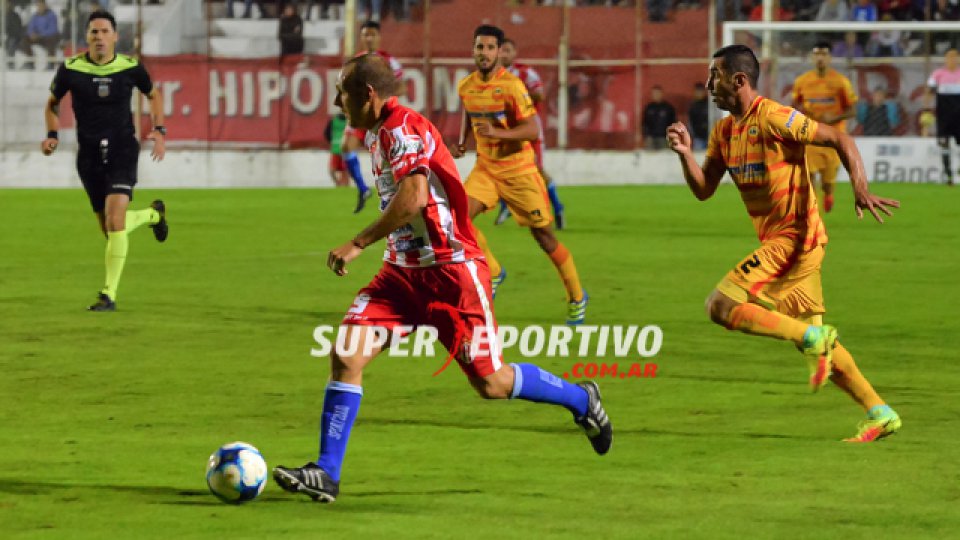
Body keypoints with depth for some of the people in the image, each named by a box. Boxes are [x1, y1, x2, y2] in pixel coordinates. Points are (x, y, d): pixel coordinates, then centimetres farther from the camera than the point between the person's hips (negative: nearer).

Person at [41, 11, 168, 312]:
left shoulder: (130, 68, -5)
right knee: (110, 229, 10)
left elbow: (153, 95, 15)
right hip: (89, 155, 2)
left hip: (123, 150, -2)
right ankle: (153, 214, 45)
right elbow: (53, 103, 13)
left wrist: (159, 131, 2)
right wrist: (52, 135, -2)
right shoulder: (71, 69, -5)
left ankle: (109, 295, -15)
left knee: (115, 218, -21)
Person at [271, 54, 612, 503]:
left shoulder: (403, 129, -18)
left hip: (451, 271, -8)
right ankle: (326, 473, -10)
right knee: (345, 355, -10)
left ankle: (581, 400, 25)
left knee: (491, 384, 0)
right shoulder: (378, 133, 10)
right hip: (403, 270, 8)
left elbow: (414, 196, -32)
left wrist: (358, 244, -29)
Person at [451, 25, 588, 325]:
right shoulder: (466, 86, 1)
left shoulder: (511, 86, -19)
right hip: (485, 168, 5)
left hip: (518, 171, -5)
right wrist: (462, 142, 5)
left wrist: (497, 133, -35)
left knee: (544, 237, 2)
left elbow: (532, 131, -21)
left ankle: (576, 298, 20)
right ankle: (493, 273, 5)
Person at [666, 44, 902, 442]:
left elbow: (840, 140, -15)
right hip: (776, 241, 9)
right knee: (814, 341, 11)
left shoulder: (773, 119, -15)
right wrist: (685, 154, -5)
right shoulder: (724, 131, 11)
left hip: (793, 237, -9)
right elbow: (703, 190, 12)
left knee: (721, 306, -16)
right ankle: (880, 414, 15)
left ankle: (814, 339, -13)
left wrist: (860, 189, -27)